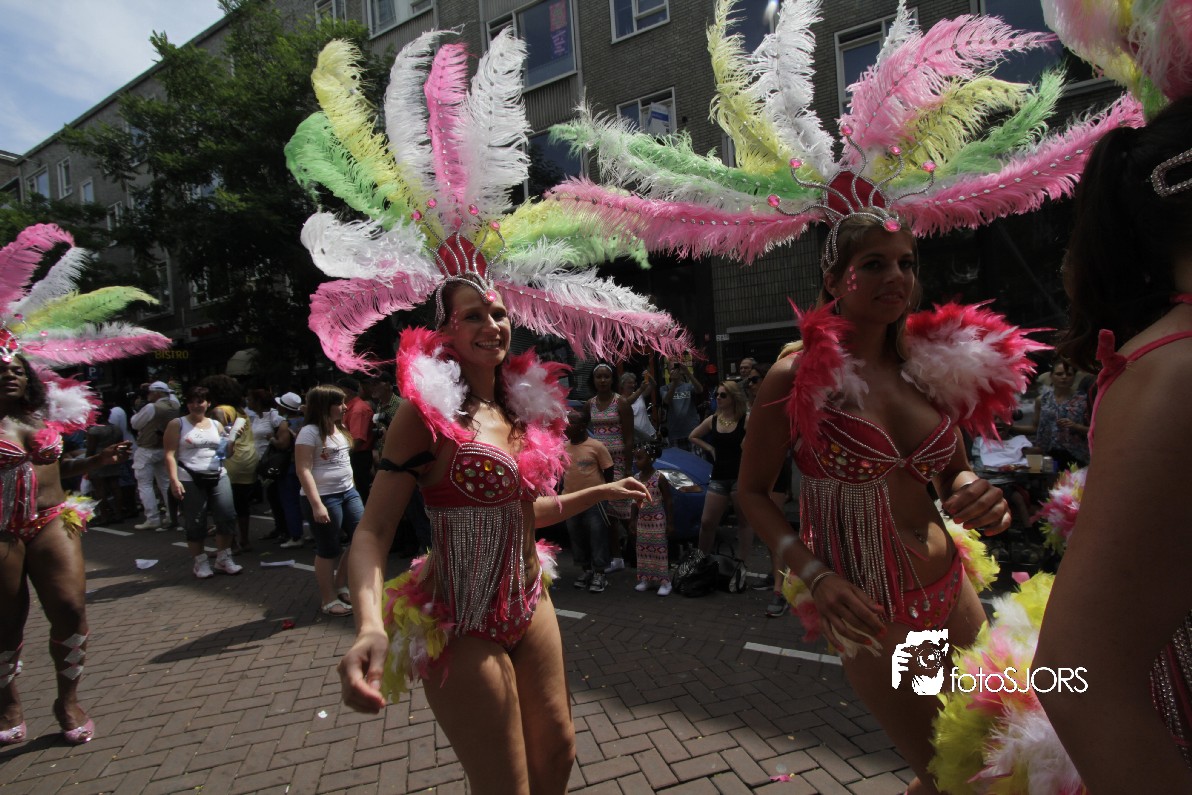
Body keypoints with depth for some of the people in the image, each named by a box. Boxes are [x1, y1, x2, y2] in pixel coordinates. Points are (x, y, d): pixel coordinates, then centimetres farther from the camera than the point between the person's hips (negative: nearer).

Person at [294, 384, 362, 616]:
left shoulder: (340, 429, 11)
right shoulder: (310, 432, -13)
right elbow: (303, 470, -18)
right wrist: (316, 505, -23)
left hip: (348, 492, 8)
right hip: (324, 497, -8)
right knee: (329, 550, 3)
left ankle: (340, 585, 27)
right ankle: (329, 599, 19)